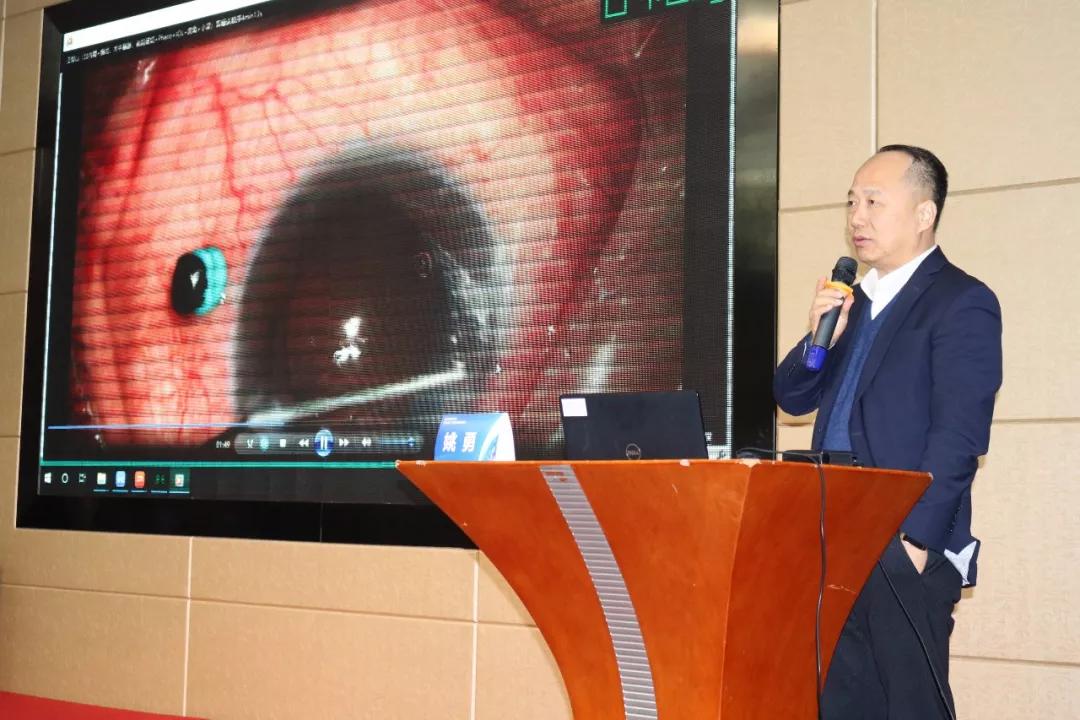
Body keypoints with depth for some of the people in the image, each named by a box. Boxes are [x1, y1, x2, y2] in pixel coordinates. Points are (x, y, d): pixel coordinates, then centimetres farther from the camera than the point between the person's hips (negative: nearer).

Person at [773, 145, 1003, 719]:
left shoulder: (961, 303, -8)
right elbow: (792, 398, 16)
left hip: (905, 552, -7)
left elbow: (959, 438, -15)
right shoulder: (854, 302, 16)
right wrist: (820, 336, -2)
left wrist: (916, 542, -18)